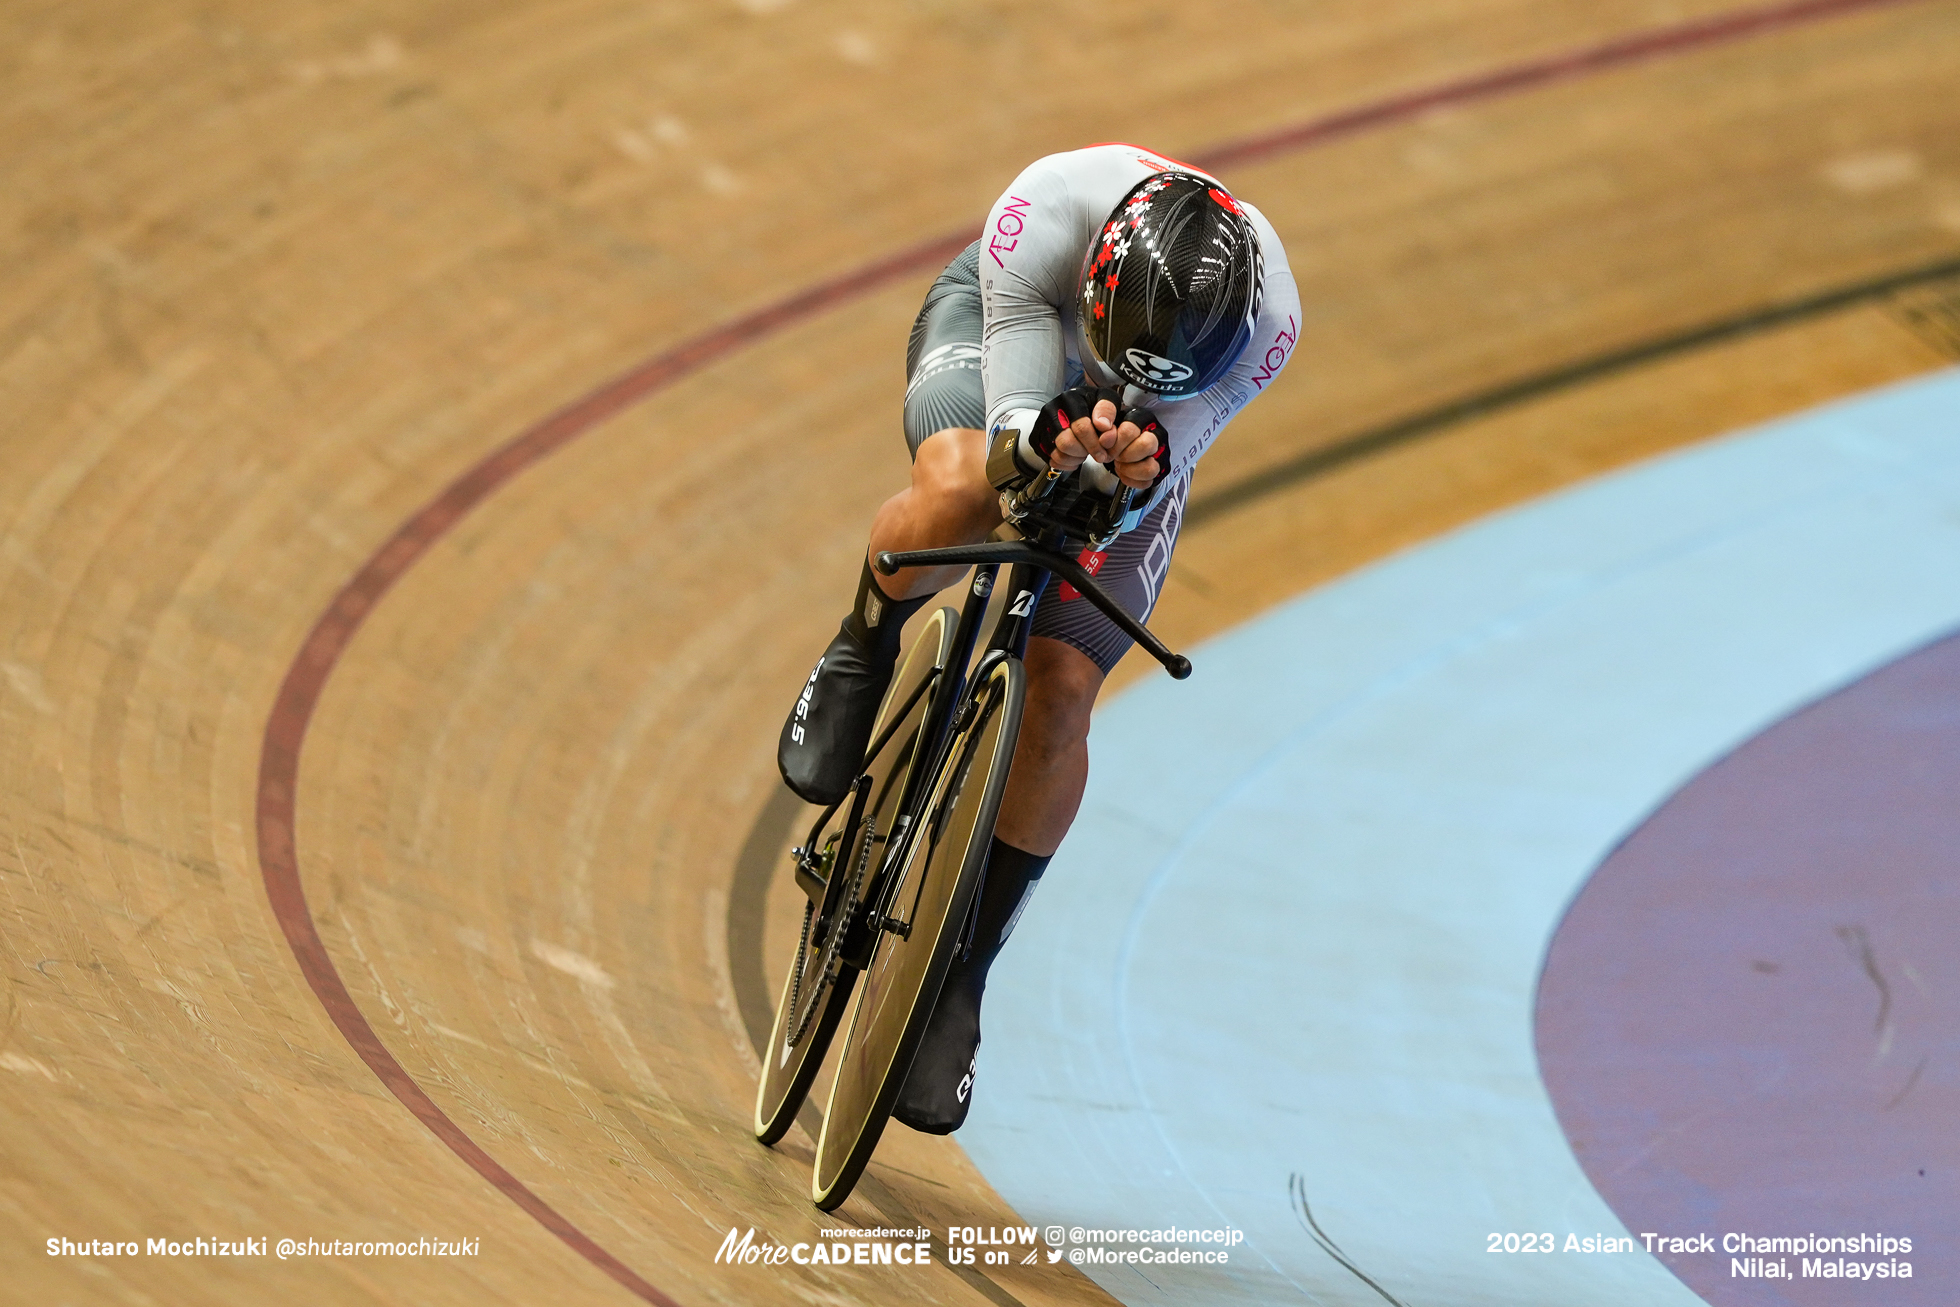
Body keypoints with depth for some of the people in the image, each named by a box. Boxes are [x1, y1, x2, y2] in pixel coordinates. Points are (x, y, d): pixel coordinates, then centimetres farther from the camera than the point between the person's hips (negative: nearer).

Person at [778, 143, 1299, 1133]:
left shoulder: (1267, 319, -38)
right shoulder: (1047, 210, -41)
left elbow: (1159, 470, -32)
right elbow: (1014, 411, -37)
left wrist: (1145, 456, -56)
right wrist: (1048, 435, -60)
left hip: (1142, 436, 1)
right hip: (994, 319, -1)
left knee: (1058, 700, -12)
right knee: (958, 493, -39)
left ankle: (964, 974, 3)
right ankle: (863, 653, -4)